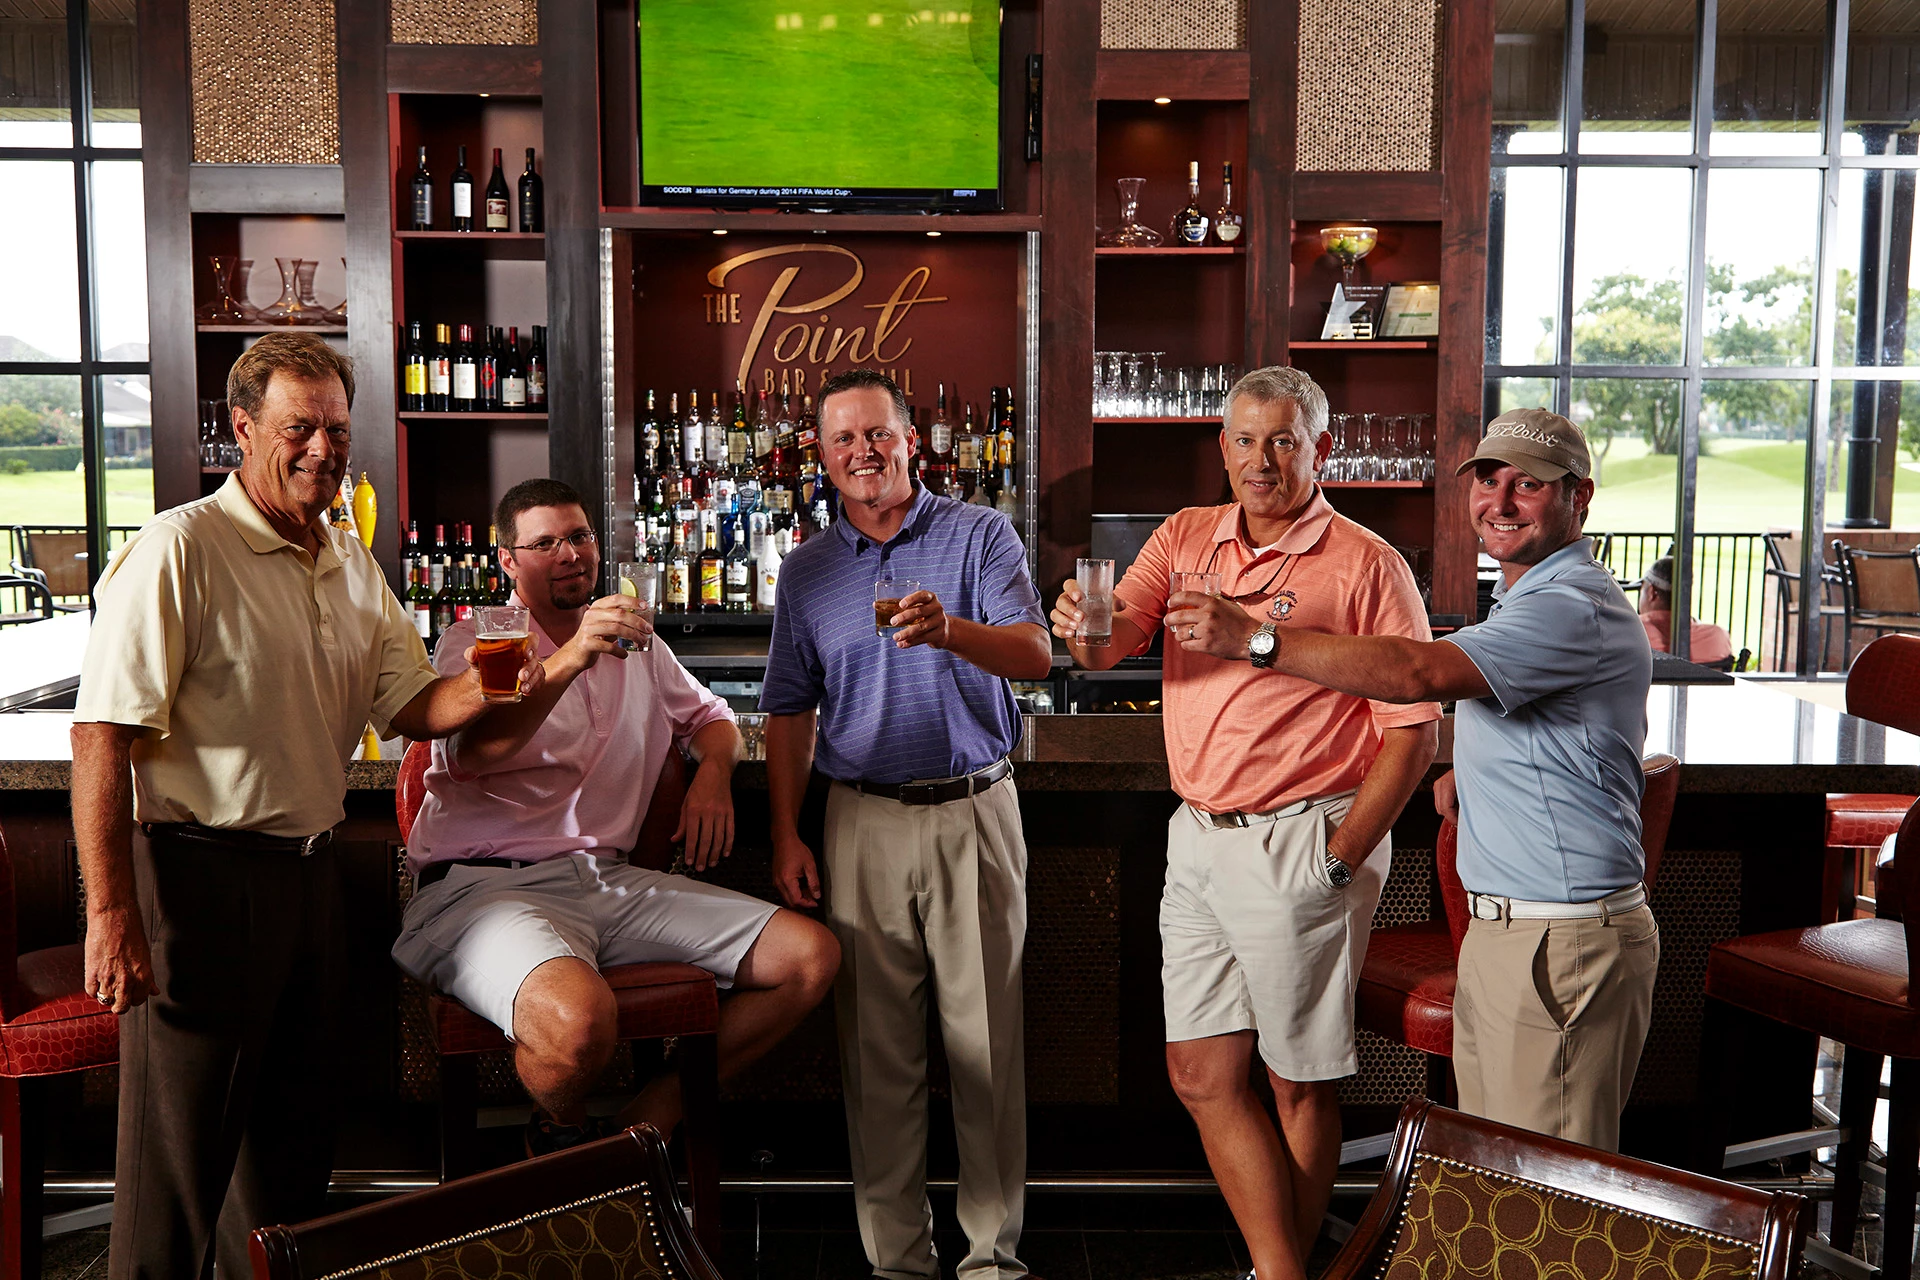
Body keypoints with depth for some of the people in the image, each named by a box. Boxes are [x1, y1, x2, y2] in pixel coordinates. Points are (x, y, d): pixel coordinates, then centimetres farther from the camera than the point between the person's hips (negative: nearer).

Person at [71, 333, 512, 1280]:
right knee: (180, 1148, 3)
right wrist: (112, 915, -21)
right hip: (199, 874, -7)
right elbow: (103, 737, -17)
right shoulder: (180, 550, -13)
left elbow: (413, 708, 11)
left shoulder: (351, 562, 11)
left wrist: (489, 687, -11)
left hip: (308, 873, 7)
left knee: (293, 1136, 19)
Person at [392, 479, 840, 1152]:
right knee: (578, 1020, -39)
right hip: (490, 885, -6)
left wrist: (712, 773, 10)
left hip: (608, 881, 6)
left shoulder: (636, 642, 22)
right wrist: (570, 659, -30)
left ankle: (646, 1121, 0)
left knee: (813, 956, -8)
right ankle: (560, 1133, 0)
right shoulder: (475, 641, 3)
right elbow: (468, 754, -17)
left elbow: (711, 717, 34)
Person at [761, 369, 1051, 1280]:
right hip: (862, 822, 2)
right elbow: (789, 712, 14)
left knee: (987, 1040, 1)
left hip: (974, 813, -2)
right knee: (877, 1048, 5)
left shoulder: (981, 536, 2)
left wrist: (950, 630, -30)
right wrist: (786, 839, 6)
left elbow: (1036, 655, -10)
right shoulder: (806, 570, 12)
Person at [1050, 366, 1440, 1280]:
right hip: (1197, 835, 6)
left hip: (1302, 840, -6)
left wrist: (1338, 860, -15)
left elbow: (1413, 730, -10)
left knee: (1298, 1082, 7)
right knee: (1201, 1075, 9)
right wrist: (1083, 626, -28)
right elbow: (1105, 645, -4)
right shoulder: (1186, 537, 9)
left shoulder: (1365, 564, -7)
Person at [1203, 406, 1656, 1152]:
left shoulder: (1574, 608, -18)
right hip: (1501, 926, 10)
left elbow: (1419, 672, -32)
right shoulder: (1528, 600, 18)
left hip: (1561, 946, -10)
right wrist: (1471, 776, 11)